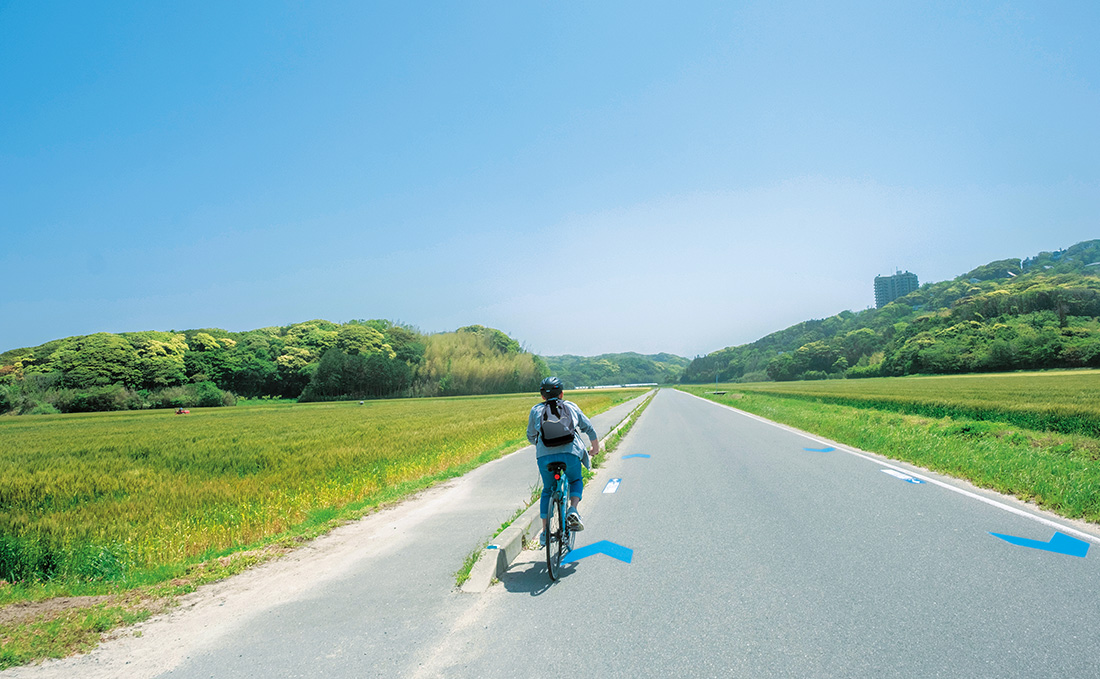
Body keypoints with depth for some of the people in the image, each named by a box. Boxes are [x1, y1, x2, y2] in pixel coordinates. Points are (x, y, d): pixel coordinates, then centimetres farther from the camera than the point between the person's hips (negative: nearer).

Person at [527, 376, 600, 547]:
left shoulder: (536, 410, 17)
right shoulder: (571, 406, 17)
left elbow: (531, 436, 26)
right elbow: (589, 428, 23)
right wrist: (596, 447, 38)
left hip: (544, 456, 1)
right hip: (570, 453, 0)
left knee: (547, 491, 22)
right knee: (576, 481, 28)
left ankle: (545, 532, 19)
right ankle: (573, 510, 2)